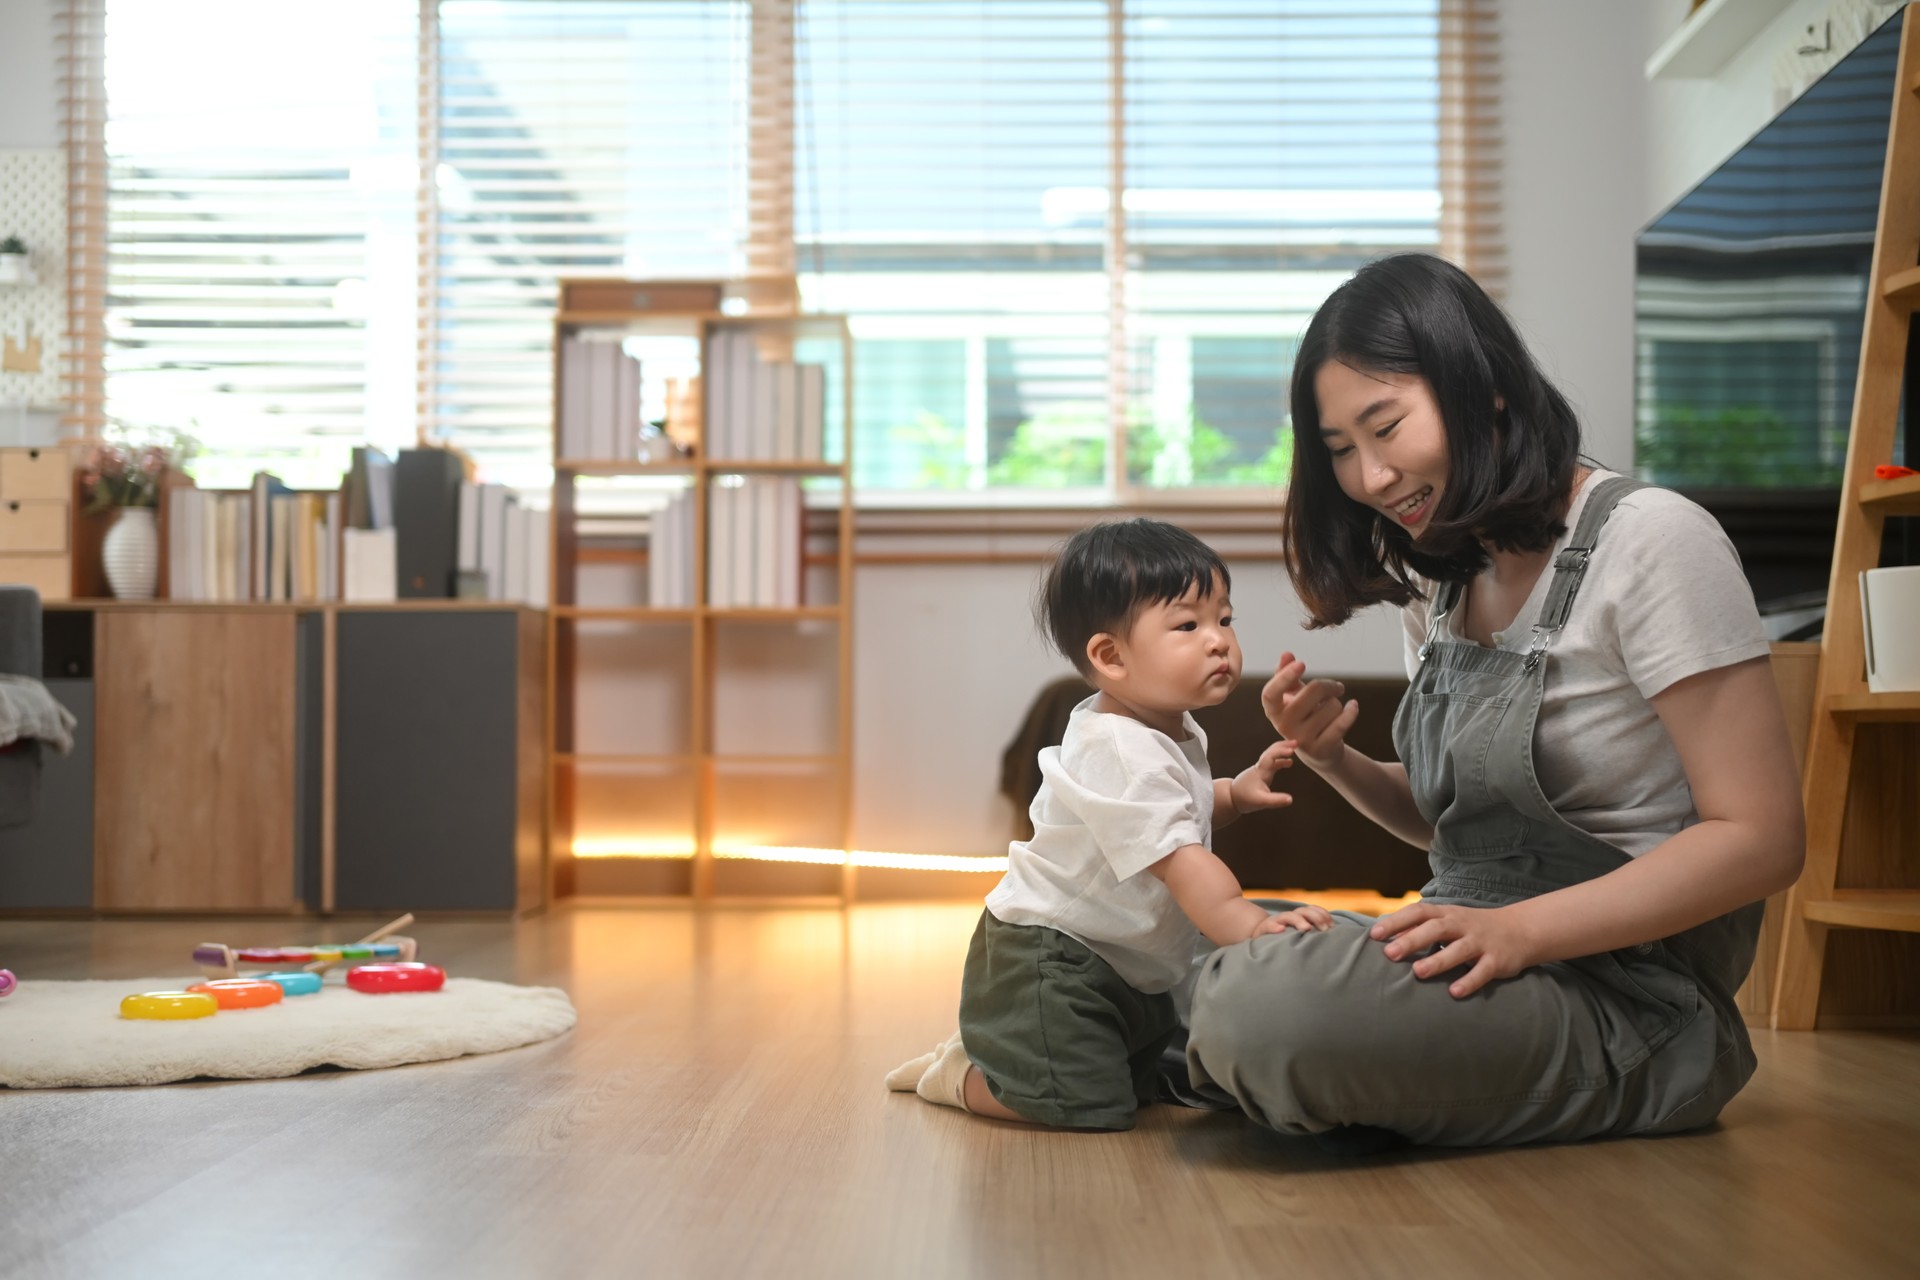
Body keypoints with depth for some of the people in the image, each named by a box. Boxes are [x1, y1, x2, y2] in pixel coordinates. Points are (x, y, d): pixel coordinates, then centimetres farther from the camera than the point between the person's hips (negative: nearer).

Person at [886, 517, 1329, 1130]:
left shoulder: (1173, 731, 5)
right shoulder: (1121, 754, -28)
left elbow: (1189, 813, 25)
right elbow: (1177, 859, -36)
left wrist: (1236, 792, 5)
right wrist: (1248, 924, -46)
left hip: (1125, 966, 10)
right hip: (1048, 959, -10)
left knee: (1147, 1086, 20)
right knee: (1088, 1108, -18)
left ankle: (986, 1051, 26)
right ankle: (958, 1077, 6)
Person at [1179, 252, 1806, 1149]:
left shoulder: (1649, 541, -12)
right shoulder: (1439, 579, 14)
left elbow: (1761, 838, -17)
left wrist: (1519, 929, -26)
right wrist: (1335, 761, -1)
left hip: (1625, 999, -8)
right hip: (1475, 959, 8)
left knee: (1257, 1009, -28)